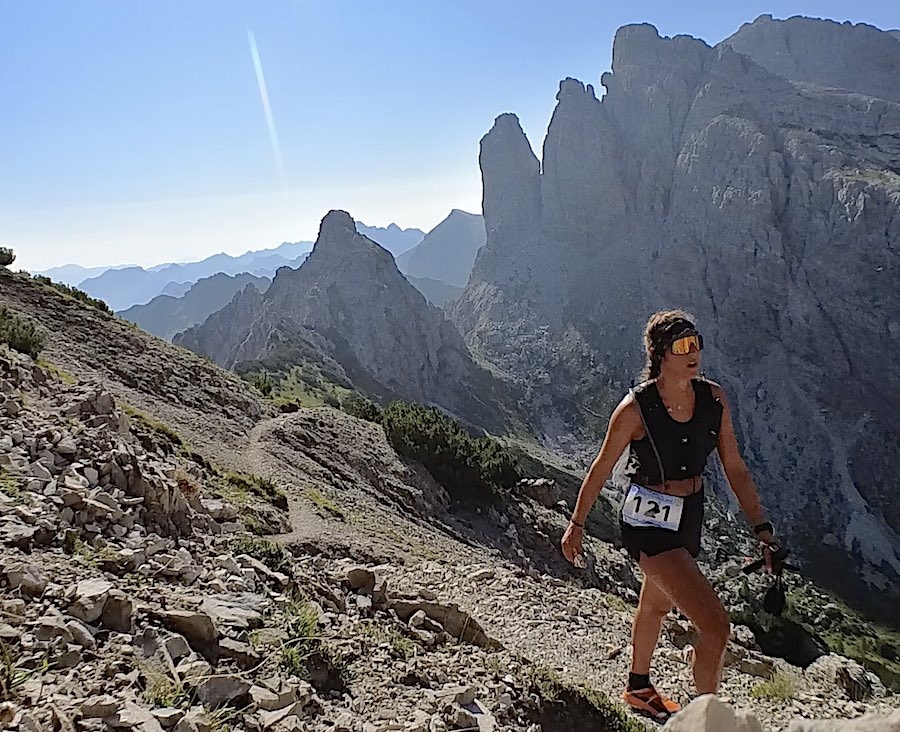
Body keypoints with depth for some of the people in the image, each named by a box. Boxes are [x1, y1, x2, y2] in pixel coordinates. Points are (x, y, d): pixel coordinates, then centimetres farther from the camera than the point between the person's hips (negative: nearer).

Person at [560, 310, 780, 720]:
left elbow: (735, 469, 1)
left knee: (656, 605, 28)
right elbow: (601, 469, -10)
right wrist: (576, 525, -2)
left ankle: (638, 688, 53)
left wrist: (762, 528, -3)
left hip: (690, 519, 7)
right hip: (648, 524, -7)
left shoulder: (713, 399, -6)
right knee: (716, 626, -14)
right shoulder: (635, 408, -21)